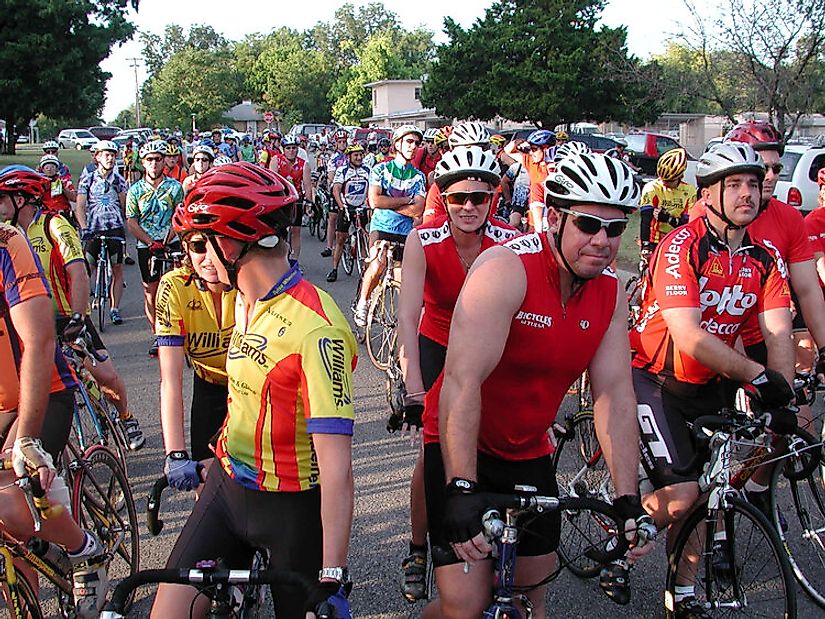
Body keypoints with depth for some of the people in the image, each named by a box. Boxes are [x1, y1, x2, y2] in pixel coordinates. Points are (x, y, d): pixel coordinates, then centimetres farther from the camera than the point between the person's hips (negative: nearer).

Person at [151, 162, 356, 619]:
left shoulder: (315, 328, -25)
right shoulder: (244, 303, 4)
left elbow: (336, 464, -29)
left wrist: (333, 580, -30)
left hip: (292, 509, -7)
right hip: (227, 486, 7)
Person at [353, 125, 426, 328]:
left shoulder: (418, 176, 7)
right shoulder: (381, 169, 2)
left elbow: (416, 210, -6)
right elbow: (374, 201, -13)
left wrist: (387, 202, -10)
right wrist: (406, 200, -9)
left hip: (406, 231, 3)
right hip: (382, 226, -3)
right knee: (378, 264, -28)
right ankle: (362, 302, -8)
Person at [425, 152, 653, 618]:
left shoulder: (611, 292, -5)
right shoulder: (506, 268, -25)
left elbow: (615, 395, -5)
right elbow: (463, 381, -32)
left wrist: (629, 499, -11)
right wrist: (461, 489, -37)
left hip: (529, 454, 6)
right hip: (463, 448, -6)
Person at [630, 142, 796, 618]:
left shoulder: (765, 257, 0)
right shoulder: (682, 246, -19)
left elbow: (779, 332, -11)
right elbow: (688, 337, -27)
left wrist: (786, 402, -25)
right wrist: (759, 376, -32)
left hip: (707, 384, 6)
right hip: (656, 378, -6)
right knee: (682, 496, -16)